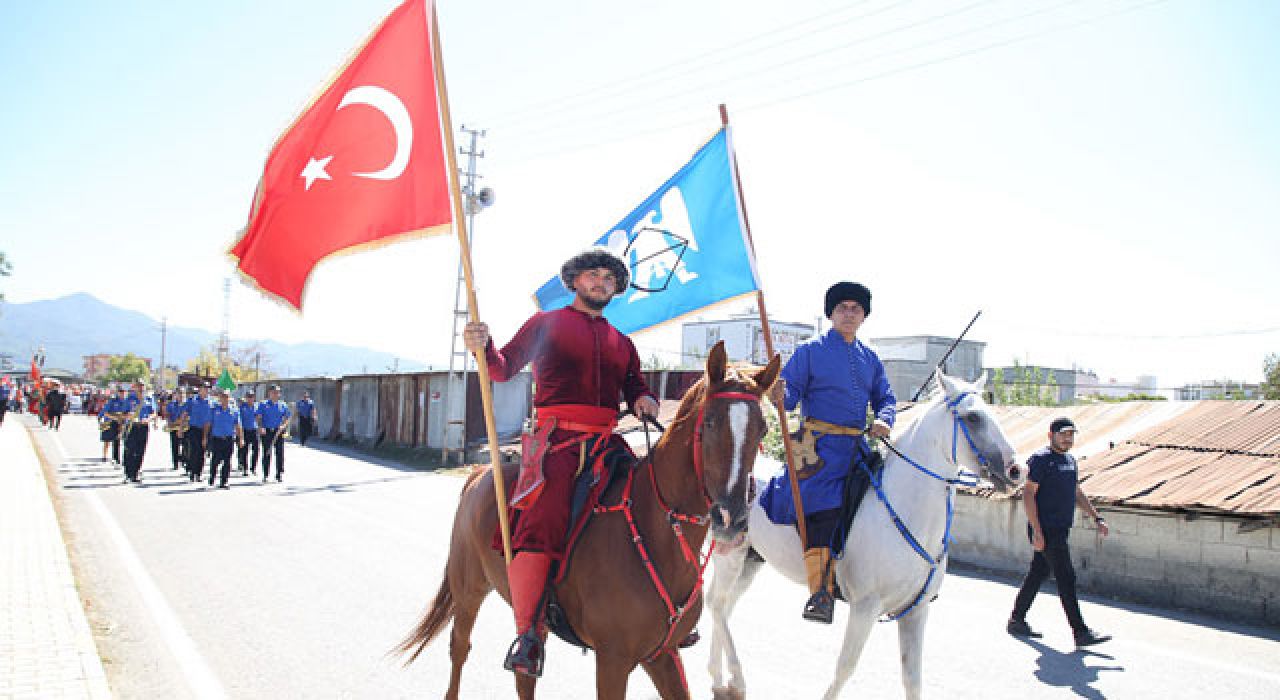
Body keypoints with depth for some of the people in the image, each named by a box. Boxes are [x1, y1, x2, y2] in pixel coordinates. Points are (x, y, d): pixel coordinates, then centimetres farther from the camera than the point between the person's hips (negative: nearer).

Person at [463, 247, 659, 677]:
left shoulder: (621, 343, 25)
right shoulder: (546, 324, 12)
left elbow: (635, 388, 26)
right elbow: (504, 369, 6)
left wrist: (643, 400, 2)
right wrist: (483, 348, -15)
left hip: (606, 442, 5)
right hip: (558, 438, -5)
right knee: (543, 521, -27)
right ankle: (526, 634, -19)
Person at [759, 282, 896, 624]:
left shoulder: (870, 359, 19)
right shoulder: (810, 351, 3)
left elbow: (885, 398, 19)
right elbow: (790, 394, -3)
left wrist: (884, 420, -3)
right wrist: (780, 396, -27)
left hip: (857, 445, 6)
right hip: (820, 445, -6)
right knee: (823, 505, -21)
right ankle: (821, 591, -23)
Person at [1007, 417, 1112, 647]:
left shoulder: (1070, 460, 17)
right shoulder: (1040, 459, -11)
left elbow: (1077, 494, 27)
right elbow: (1028, 494, -16)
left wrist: (1097, 518, 19)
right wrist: (1036, 531, -20)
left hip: (1060, 530, 9)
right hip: (1045, 531, -9)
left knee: (1038, 575, 13)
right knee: (1066, 578, -6)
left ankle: (1016, 620, 22)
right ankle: (1081, 632, -1)